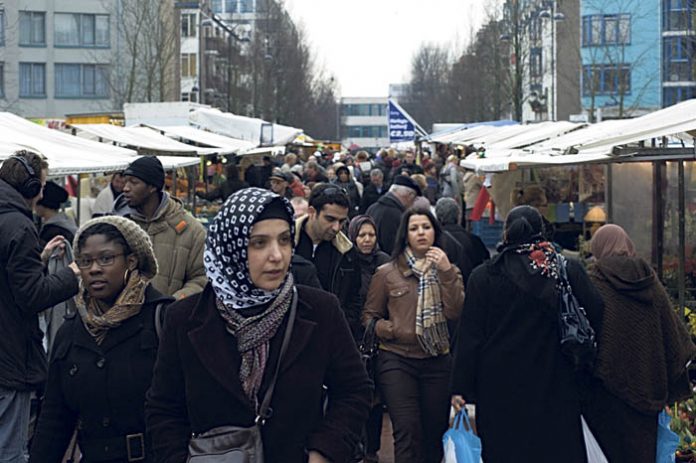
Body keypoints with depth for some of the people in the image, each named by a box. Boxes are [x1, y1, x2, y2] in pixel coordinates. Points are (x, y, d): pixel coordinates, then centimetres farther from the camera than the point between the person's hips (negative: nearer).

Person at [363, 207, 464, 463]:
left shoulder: (448, 271, 10)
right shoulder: (386, 273, 5)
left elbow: (455, 312, -5)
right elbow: (369, 317, 7)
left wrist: (446, 272, -13)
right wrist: (396, 332, -9)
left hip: (437, 362, 3)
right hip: (397, 360, -2)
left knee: (435, 434, 7)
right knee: (408, 432, -14)